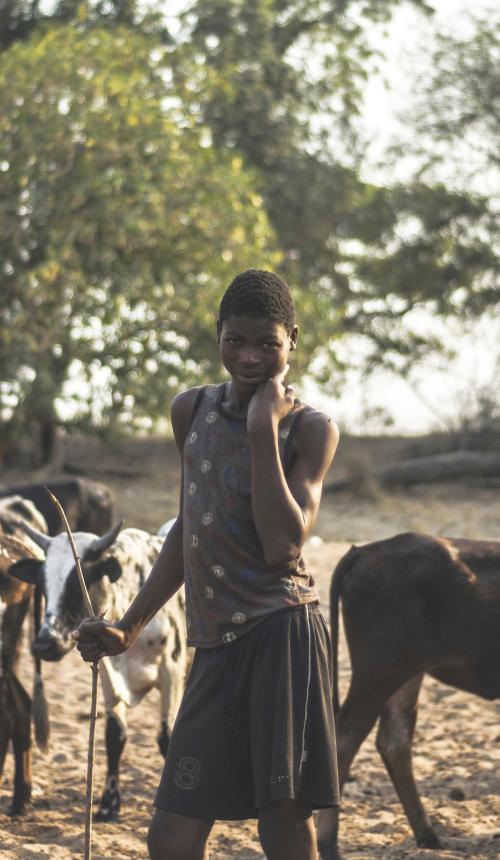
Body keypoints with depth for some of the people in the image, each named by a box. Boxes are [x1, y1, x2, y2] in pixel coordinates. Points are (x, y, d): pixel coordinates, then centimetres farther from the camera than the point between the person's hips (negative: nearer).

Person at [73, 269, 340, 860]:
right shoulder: (191, 411, 13)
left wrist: (263, 429, -15)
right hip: (215, 648, 5)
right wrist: (129, 627, 23)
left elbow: (283, 546, -15)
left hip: (281, 634, -5)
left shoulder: (310, 430, -1)